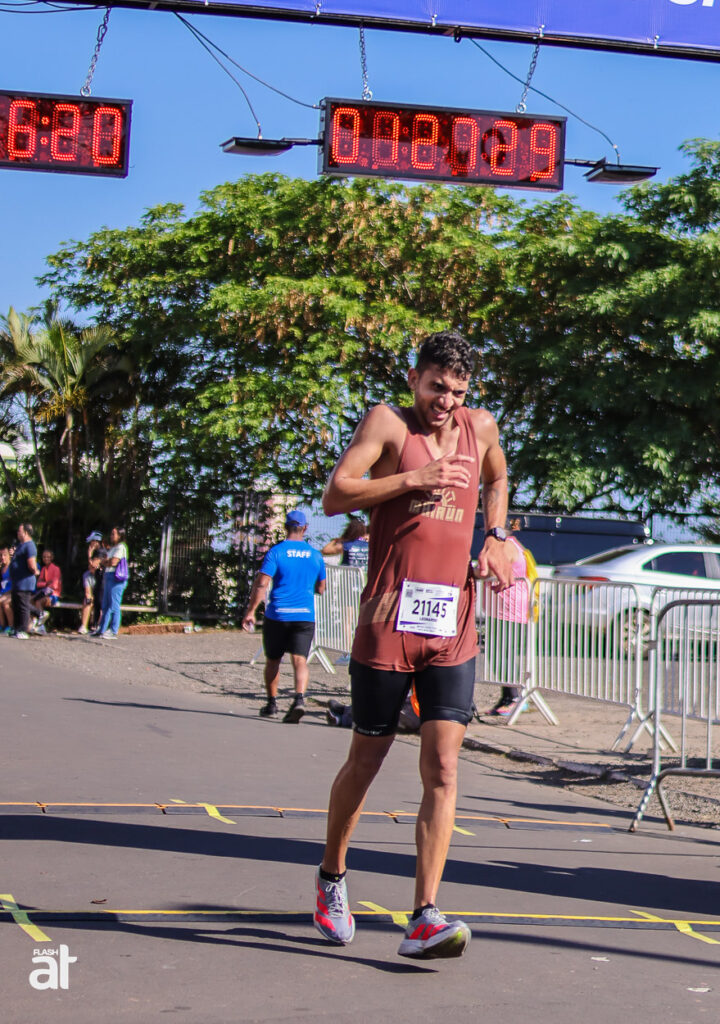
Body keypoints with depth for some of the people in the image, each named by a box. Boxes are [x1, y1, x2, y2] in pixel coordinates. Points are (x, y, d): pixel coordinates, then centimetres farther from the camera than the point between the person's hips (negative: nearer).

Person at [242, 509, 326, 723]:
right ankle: (299, 698, -27)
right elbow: (321, 588, 16)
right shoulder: (315, 555, 7)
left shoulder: (276, 551, -4)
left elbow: (261, 584, -11)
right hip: (305, 616, 2)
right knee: (299, 659, -4)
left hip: (277, 615, -2)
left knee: (273, 660, 14)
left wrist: (250, 611, -6)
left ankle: (272, 704, 22)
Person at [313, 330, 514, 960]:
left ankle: (424, 919, -8)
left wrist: (495, 540, 17)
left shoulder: (480, 427, 12)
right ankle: (332, 876, 34)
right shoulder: (387, 423, -2)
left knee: (443, 769, -8)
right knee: (367, 759, 10)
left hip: (453, 628, 3)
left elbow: (497, 480, 34)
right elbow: (334, 497, -11)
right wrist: (412, 479, -19)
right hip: (389, 622, -3)